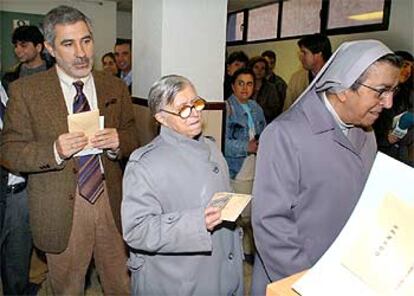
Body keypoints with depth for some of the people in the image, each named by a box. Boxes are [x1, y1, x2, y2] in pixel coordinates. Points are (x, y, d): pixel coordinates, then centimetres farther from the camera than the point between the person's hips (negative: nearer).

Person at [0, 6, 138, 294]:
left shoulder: (116, 87, 3)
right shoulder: (25, 91, -6)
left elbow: (132, 138, 8)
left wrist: (117, 142, -15)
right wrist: (54, 151, -24)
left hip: (112, 202, 2)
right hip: (60, 210, -2)